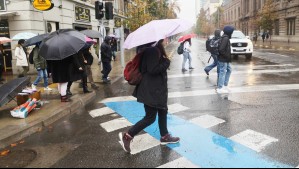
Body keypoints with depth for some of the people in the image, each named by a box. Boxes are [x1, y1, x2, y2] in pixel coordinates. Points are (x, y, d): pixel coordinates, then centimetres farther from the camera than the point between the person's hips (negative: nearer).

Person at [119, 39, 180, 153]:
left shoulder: (155, 48, 11)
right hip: (151, 89, -11)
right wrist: (166, 62, -16)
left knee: (163, 111, 19)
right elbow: (152, 70, -27)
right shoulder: (153, 50, -21)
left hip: (156, 88, 11)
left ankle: (165, 136, 33)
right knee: (150, 117, -3)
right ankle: (127, 136, 5)